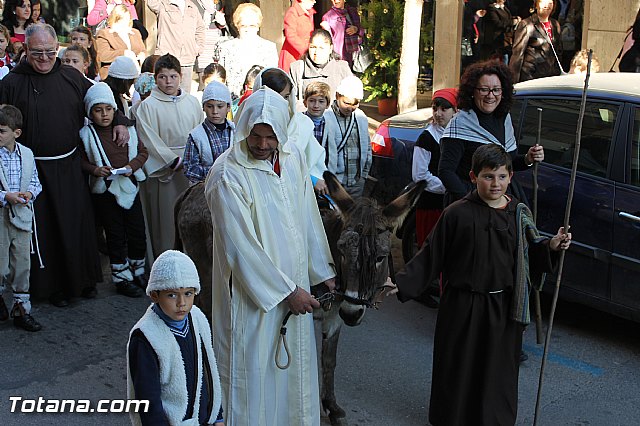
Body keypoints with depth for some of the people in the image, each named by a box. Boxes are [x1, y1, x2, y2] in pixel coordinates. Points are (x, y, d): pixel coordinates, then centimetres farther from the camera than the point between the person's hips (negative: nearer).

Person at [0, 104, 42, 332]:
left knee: (23, 265, 8)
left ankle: (22, 309, 17)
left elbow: (35, 182, 12)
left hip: (22, 217, 4)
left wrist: (30, 193, -8)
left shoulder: (27, 154, 4)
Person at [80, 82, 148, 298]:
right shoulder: (86, 135, -4)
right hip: (104, 191, -3)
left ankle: (137, 273, 27)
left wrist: (133, 165, -12)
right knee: (116, 237, 6)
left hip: (129, 187, 3)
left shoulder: (128, 129, 4)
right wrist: (95, 169, -19)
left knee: (138, 235, 8)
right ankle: (122, 278, 18)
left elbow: (143, 151, 6)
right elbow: (81, 161, -1)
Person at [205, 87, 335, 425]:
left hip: (295, 284, 6)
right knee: (256, 371, 7)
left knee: (295, 365, 19)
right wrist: (286, 291, -16)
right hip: (254, 293, -6)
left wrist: (323, 270, 8)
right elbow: (241, 246, -20)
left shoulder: (293, 157, -1)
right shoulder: (228, 175, -20)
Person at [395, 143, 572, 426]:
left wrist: (552, 246, -8)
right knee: (458, 368, 10)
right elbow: (431, 255, -6)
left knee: (499, 368, 12)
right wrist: (401, 284, -12)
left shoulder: (519, 214, 2)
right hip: (462, 305, -2)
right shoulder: (456, 214, -9)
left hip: (503, 307, 2)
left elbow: (531, 252, 12)